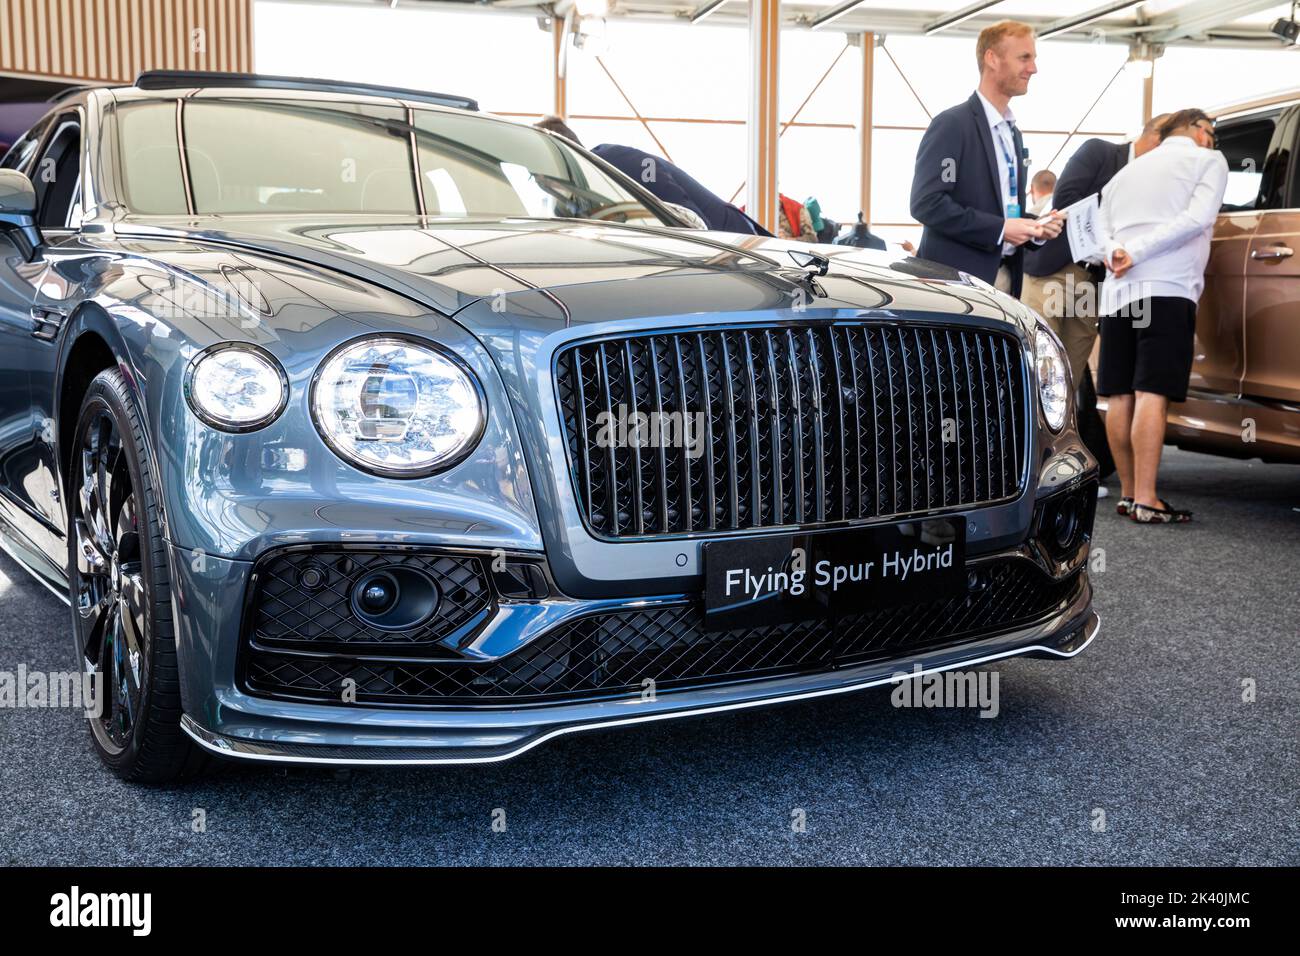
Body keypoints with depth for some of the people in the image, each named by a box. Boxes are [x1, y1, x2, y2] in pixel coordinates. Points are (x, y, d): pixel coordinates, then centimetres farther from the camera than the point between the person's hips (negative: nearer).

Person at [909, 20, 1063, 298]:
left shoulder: (1013, 133, 19)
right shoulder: (952, 124, -9)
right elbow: (926, 203, -19)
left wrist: (1034, 226, 3)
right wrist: (999, 228, -20)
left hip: (1005, 277, 9)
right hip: (957, 278, -8)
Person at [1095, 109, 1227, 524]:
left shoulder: (1126, 170, 25)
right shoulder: (1208, 161, 8)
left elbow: (1098, 231, 17)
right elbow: (1198, 218, -9)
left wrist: (1115, 254, -2)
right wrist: (1137, 253, -11)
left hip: (1117, 291, 6)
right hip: (1167, 289, -5)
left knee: (1120, 396, 6)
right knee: (1152, 394, -11)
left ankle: (1129, 493, 10)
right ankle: (1146, 501, -15)